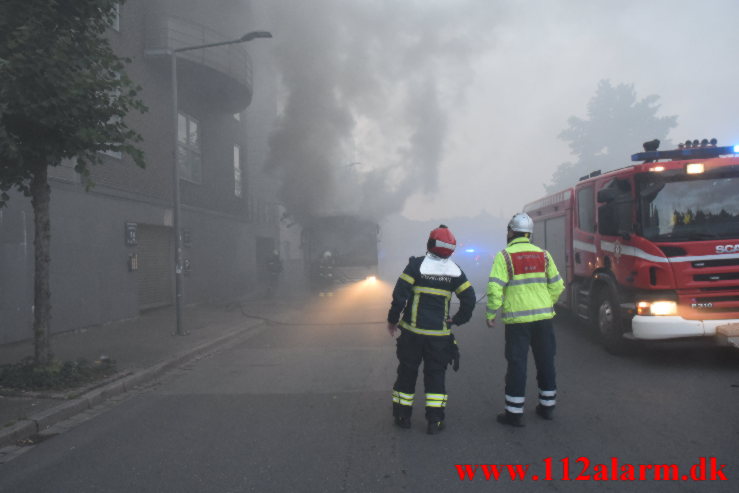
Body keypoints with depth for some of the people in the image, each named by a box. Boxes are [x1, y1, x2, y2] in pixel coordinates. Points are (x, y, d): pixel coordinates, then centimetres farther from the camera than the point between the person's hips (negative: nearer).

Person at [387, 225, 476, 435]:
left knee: (407, 372, 12)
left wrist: (392, 319, 0)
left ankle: (402, 416, 21)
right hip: (439, 334, 2)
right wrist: (457, 319, 12)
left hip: (412, 331, -1)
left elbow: (399, 295, -13)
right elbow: (469, 298, -1)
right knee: (436, 374, 10)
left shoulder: (416, 265, -9)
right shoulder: (454, 271, 0)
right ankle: (434, 421, 8)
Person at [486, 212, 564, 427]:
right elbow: (557, 286, 9)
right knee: (546, 361, 15)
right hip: (543, 317, 4)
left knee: (517, 363, 2)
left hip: (517, 319, -4)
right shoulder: (543, 255, 7)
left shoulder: (504, 256, -7)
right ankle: (547, 406, 27)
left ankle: (514, 412, 6)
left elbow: (495, 288, -15)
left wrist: (490, 314, -6)